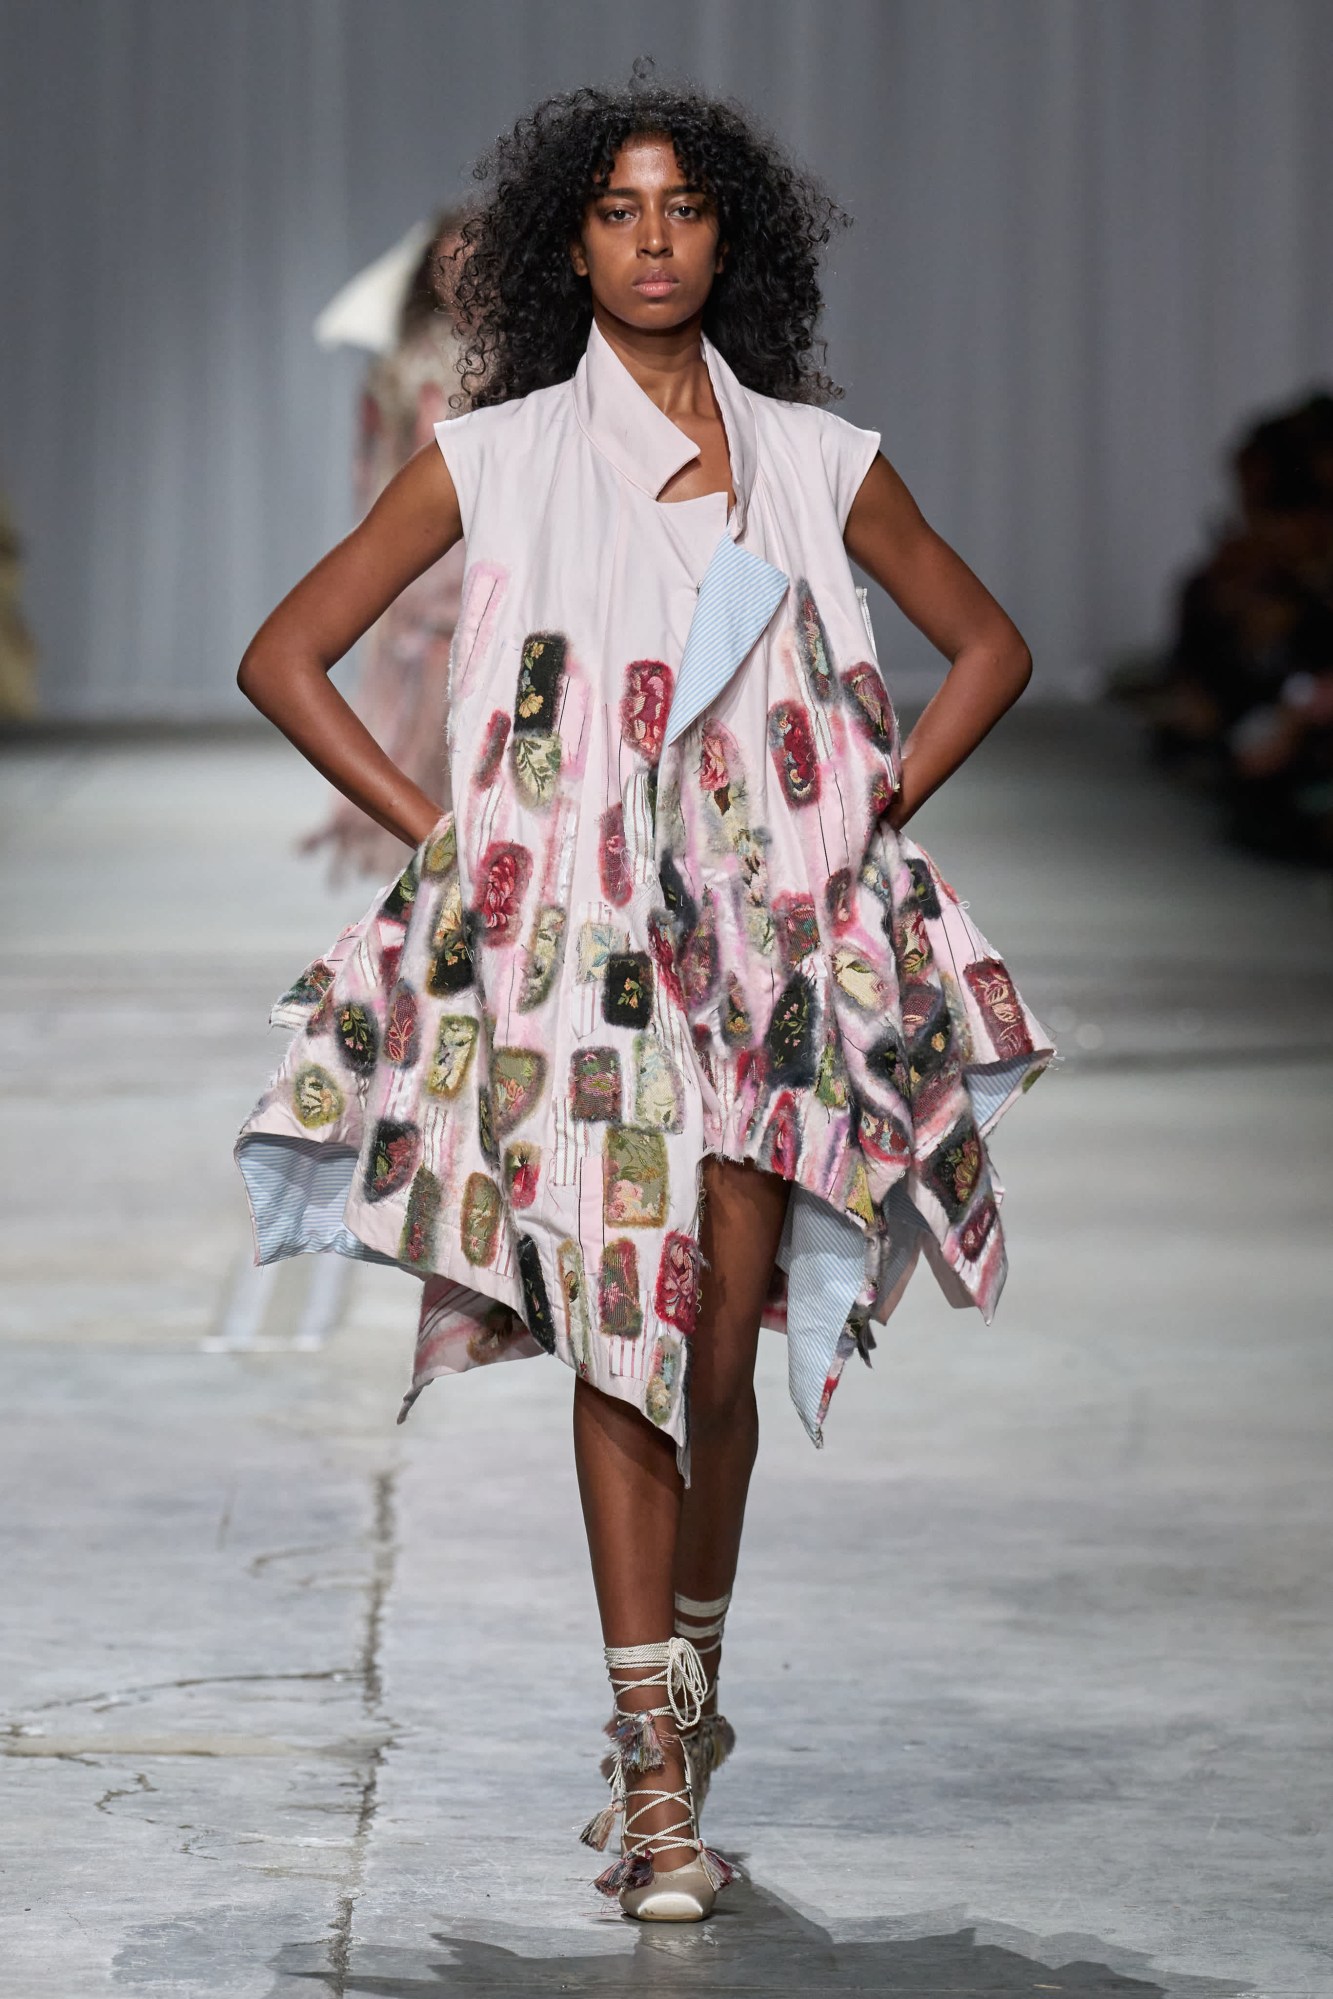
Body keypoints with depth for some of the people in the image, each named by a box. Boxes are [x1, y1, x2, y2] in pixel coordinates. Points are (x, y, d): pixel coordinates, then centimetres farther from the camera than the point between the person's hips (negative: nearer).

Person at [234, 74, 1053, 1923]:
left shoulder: (817, 460, 10)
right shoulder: (497, 459, 6)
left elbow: (988, 646, 21)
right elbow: (286, 658, 10)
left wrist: (878, 812, 9)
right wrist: (432, 830, 2)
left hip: (774, 943, 1)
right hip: (568, 943, -1)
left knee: (720, 1347, -1)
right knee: (622, 1331, -8)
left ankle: (683, 1687, 22)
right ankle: (661, 1760, -7)